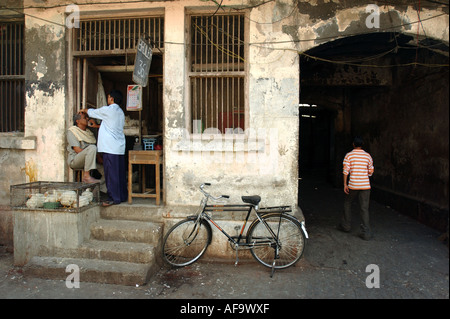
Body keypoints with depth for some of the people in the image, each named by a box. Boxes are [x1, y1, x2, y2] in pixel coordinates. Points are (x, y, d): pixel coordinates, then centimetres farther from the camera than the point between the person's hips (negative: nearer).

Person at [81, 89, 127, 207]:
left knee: (111, 173, -4)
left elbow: (92, 112, 9)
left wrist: (84, 110, 29)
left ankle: (114, 198, -2)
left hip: (110, 148, -8)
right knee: (120, 172, 11)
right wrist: (98, 126, 35)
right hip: (120, 147, 8)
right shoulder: (120, 112, 16)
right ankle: (123, 196, 17)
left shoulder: (107, 110, -7)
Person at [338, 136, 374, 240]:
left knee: (347, 203, 19)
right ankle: (366, 232, 1)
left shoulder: (349, 155, -3)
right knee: (364, 208, 4)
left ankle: (346, 225, 26)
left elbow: (345, 171, -8)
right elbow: (371, 171, 11)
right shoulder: (368, 156, 5)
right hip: (365, 185, 2)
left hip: (353, 185, -2)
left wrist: (345, 184, -3)